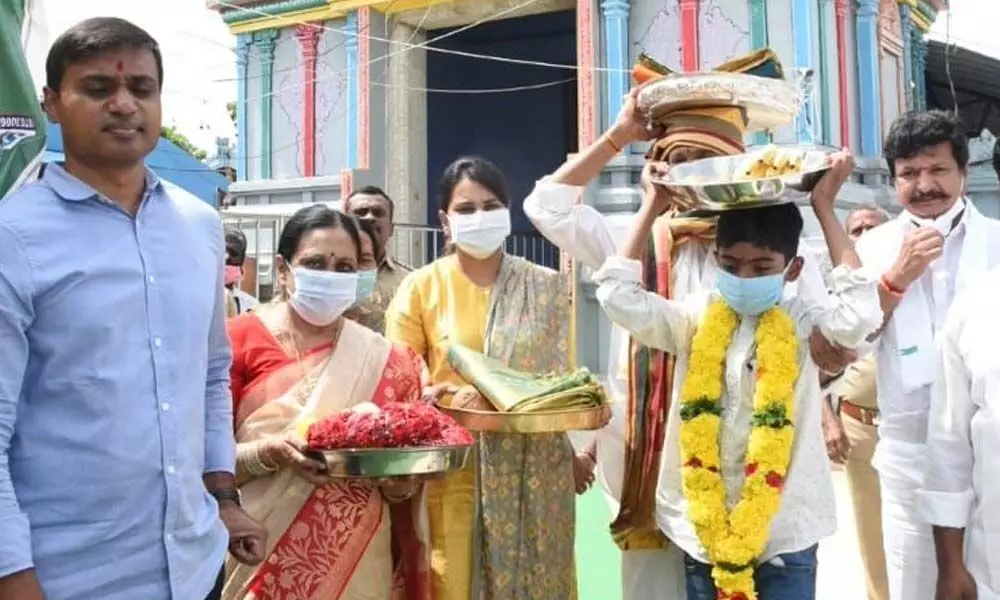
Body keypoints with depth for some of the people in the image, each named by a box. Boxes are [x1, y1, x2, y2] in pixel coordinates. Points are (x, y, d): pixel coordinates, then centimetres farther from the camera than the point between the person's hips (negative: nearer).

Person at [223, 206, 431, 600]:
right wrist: (270, 453, -22)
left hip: (360, 564, 2)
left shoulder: (384, 362, 0)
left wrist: (399, 479, -14)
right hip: (266, 563, -2)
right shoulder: (240, 341, -7)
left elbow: (402, 488, 6)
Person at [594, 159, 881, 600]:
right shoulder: (696, 318, 1)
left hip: (784, 529, -1)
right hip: (703, 525, 2)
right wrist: (652, 207, -3)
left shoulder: (802, 324, -3)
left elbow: (859, 314, -20)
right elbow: (618, 296, -7)